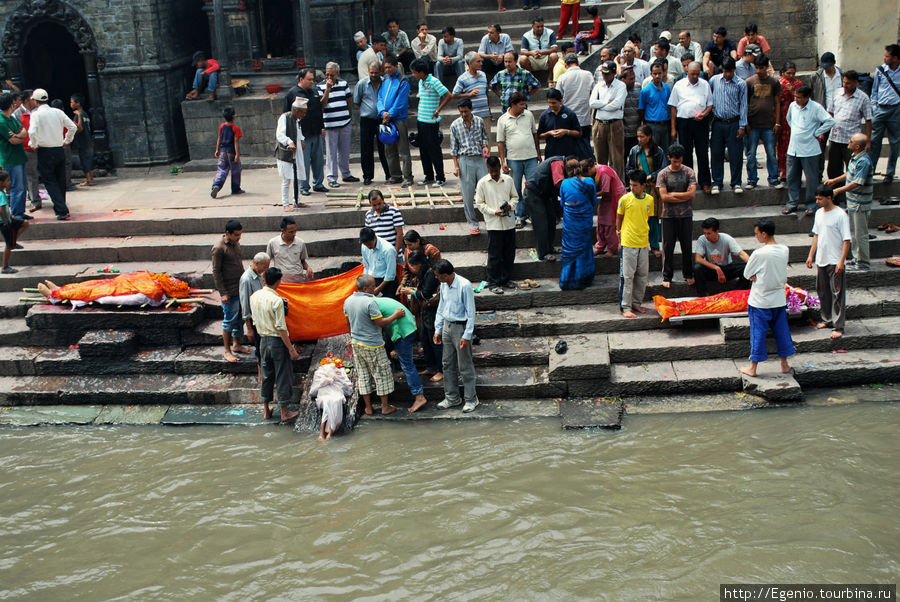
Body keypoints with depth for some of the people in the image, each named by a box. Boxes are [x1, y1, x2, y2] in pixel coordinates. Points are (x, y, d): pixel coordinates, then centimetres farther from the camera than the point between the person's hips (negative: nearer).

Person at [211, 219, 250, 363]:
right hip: (230, 291, -8)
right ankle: (227, 351, 7)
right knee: (229, 320, -1)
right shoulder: (219, 248, -17)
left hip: (240, 288, 8)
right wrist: (223, 293, -17)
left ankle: (236, 344, 28)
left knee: (239, 318, 14)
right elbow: (216, 272, -15)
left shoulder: (236, 243, 7)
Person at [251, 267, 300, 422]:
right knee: (283, 376, 6)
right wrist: (291, 349, -16)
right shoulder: (276, 301, -21)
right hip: (278, 341, -6)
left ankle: (266, 410, 27)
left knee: (266, 374, 18)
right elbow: (281, 328, -21)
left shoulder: (254, 296, -1)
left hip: (263, 340, 6)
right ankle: (284, 413, 14)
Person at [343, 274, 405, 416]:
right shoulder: (370, 302, -23)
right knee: (381, 374, 7)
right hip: (372, 345, -7)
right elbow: (380, 323, -19)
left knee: (363, 374, 15)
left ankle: (368, 408, 21)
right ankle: (385, 407, 15)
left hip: (356, 344, 7)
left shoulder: (348, 301, 2)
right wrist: (395, 315, -6)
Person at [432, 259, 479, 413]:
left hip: (461, 327, -8)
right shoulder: (444, 285, 3)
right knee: (448, 364, 14)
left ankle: (471, 399, 13)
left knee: (465, 366, 1)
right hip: (447, 326, 8)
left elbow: (471, 312, -17)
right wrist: (438, 329, 12)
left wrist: (467, 335, -18)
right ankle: (452, 397, 26)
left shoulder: (464, 286, -21)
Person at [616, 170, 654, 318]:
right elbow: (619, 217, 8)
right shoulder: (625, 199, -7)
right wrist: (619, 230, 16)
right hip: (628, 243, -4)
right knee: (627, 276, -3)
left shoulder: (649, 200, 4)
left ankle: (636, 303, 23)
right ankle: (625, 307, 1)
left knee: (642, 275, 10)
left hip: (643, 243, 4)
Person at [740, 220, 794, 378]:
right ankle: (784, 364, 26)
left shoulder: (759, 254, -21)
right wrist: (759, 275, 0)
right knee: (781, 331, 16)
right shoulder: (784, 250, -2)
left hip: (760, 301, -5)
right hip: (779, 299, 5)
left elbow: (747, 274, -11)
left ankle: (752, 368, 14)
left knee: (758, 333, 4)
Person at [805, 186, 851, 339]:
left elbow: (846, 240, -15)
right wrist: (811, 255, 15)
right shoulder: (819, 213, 9)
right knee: (822, 291, 16)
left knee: (837, 294, -5)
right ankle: (827, 319, 30)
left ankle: (838, 327, -3)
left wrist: (841, 261, -20)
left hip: (835, 262, -7)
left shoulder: (840, 215, -14)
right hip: (821, 260, 7)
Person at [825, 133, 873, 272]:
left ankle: (863, 264, 9)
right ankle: (857, 259, 30)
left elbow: (856, 183, -26)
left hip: (860, 204, -10)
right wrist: (834, 181, 18)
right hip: (853, 202, 10)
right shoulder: (855, 156, 6)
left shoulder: (864, 161, -24)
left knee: (860, 234, -1)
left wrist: (837, 190, -23)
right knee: (853, 233, 18)